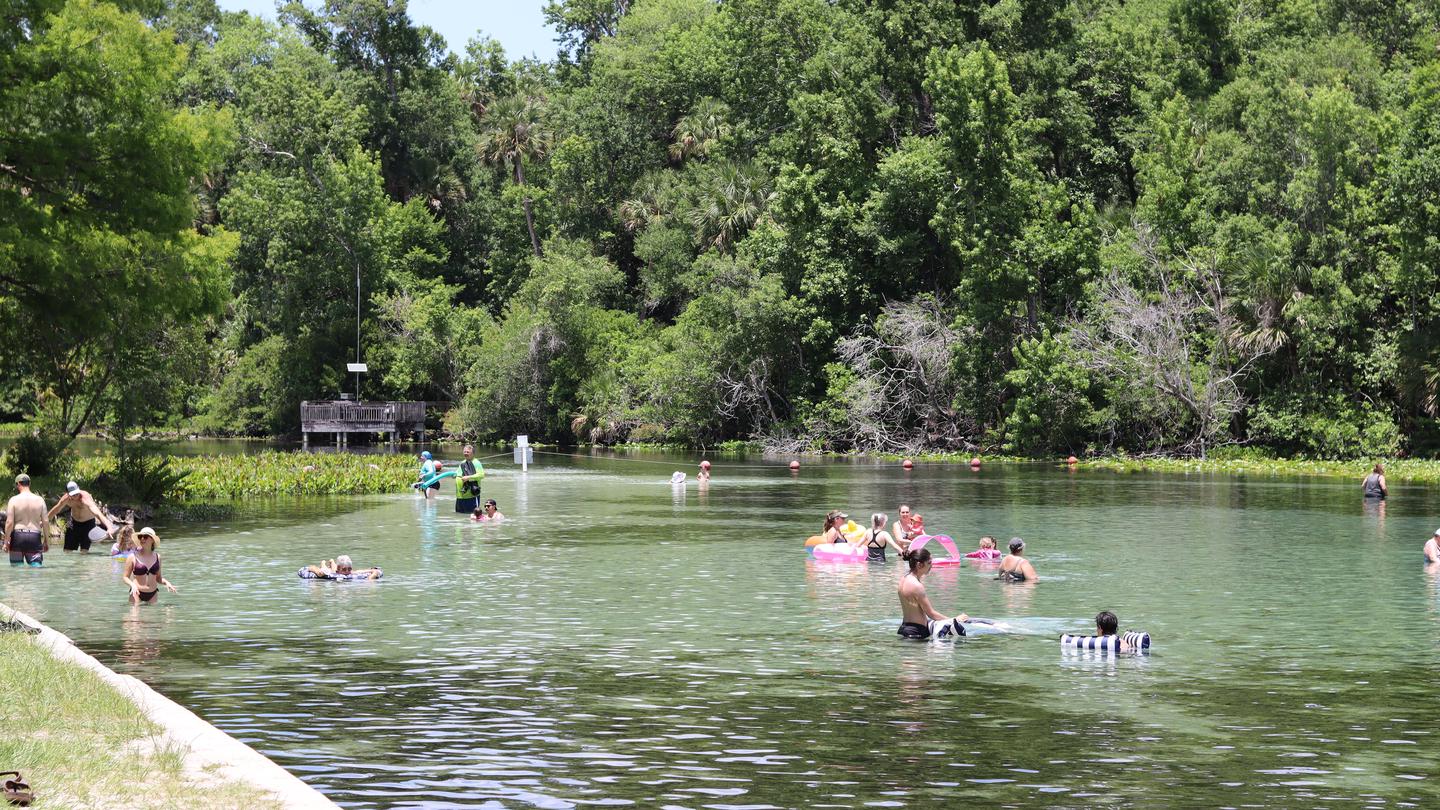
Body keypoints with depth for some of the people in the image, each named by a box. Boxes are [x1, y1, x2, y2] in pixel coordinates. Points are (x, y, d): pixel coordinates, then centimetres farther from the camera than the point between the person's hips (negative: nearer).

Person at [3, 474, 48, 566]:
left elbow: (9, 523, -8)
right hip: (35, 537, 2)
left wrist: (6, 541, -1)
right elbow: (45, 522, 3)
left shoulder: (14, 500, -4)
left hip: (18, 535, -1)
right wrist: (46, 540, 11)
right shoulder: (40, 500, 4)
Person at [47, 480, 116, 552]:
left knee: (84, 551, -14)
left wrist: (109, 527, -66)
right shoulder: (66, 499, -19)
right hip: (74, 522, 5)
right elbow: (55, 510, 3)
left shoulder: (85, 499, -37)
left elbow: (97, 513, -52)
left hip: (88, 522, -5)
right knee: (67, 551, 4)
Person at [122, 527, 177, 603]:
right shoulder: (133, 557, -4)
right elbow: (125, 577, -1)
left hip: (152, 594, 3)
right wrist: (132, 584, -20)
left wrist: (166, 582, -4)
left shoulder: (157, 557, 7)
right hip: (137, 593, -3)